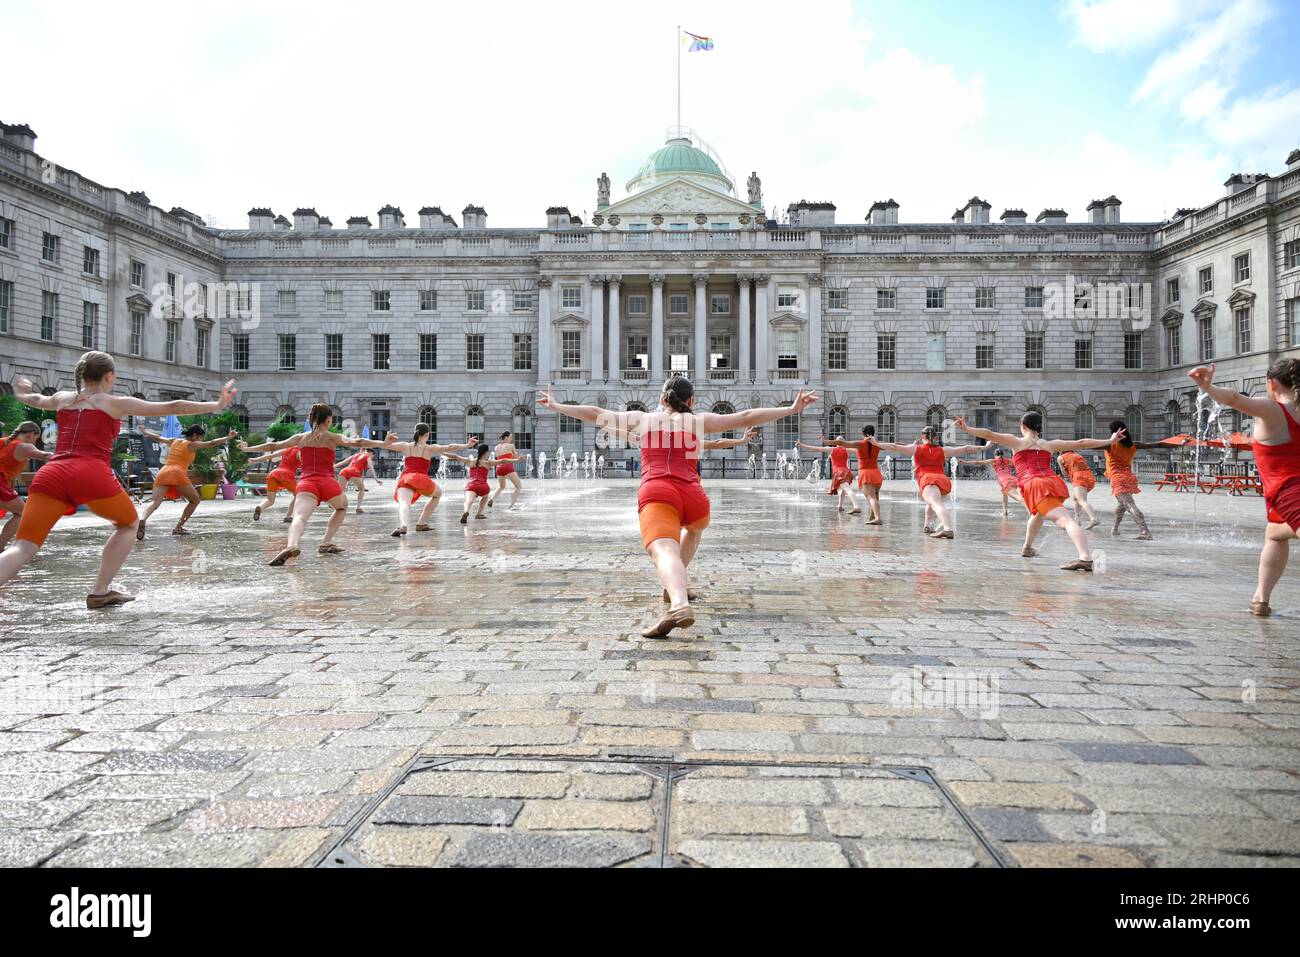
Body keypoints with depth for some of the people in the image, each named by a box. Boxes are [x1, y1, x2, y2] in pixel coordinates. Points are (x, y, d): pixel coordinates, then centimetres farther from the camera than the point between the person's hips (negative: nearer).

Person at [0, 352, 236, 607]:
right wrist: (217, 405, 17)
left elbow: (33, 399, 47)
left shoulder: (61, 399, 24)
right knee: (129, 524, 22)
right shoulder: (116, 403, 12)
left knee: (23, 548, 0)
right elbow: (173, 408, 11)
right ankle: (100, 592, 16)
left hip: (51, 474, 4)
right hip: (92, 474, -4)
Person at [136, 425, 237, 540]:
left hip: (163, 473, 5)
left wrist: (145, 432, 58)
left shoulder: (173, 441, 24)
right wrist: (229, 437, -1)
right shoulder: (192, 445, 8)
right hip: (178, 474, -5)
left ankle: (142, 520, -40)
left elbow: (158, 438, 39)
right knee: (195, 500, 13)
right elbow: (211, 444, -3)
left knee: (155, 502, -10)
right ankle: (178, 528, 3)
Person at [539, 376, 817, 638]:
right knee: (694, 528, 36)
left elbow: (595, 413, 28)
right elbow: (746, 417, 20)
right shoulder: (699, 421, 22)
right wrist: (792, 409, 26)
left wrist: (555, 406, 41)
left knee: (664, 551, -23)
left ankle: (679, 605, -52)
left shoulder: (641, 419, 24)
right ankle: (677, 587, 29)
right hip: (693, 496, 2)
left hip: (654, 492, -2)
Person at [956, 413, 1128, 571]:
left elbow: (989, 434, 5)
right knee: (1039, 513, 25)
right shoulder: (1050, 445, 23)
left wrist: (966, 428, 4)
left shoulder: (1017, 442, 14)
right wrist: (1110, 441, 37)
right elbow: (1081, 443, 27)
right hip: (1053, 482, 5)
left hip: (1033, 485, -5)